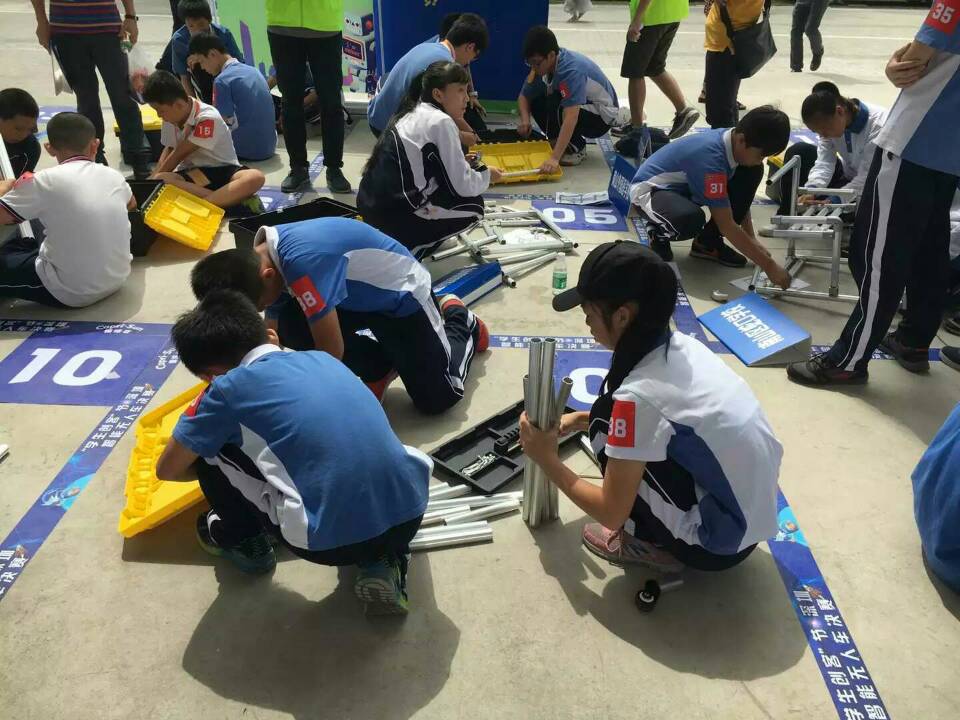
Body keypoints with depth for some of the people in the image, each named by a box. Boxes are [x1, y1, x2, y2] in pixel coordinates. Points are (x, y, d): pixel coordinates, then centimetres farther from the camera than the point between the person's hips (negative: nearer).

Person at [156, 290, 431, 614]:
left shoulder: (228, 388, 3)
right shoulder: (322, 358, 18)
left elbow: (167, 470, 16)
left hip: (328, 540, -5)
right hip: (408, 515, 5)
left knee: (208, 450, 11)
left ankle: (244, 543, 33)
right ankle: (385, 564, 21)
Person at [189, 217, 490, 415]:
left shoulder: (301, 262, -38)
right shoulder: (261, 259, -11)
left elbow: (332, 351, -34)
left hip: (402, 293, -7)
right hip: (360, 294, 7)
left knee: (436, 399, -4)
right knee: (291, 327, -18)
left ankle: (459, 320, 26)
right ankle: (378, 369, 7)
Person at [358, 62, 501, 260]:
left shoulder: (414, 112, 15)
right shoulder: (441, 122, -11)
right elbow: (463, 186, -11)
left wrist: (462, 164, 16)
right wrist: (486, 175, 9)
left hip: (372, 206, 9)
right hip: (392, 215, -9)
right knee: (473, 206, 8)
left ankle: (398, 243, 15)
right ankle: (407, 250, 1)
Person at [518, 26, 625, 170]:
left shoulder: (571, 70, -33)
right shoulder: (542, 65, -10)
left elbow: (571, 117, -44)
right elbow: (524, 96, 0)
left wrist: (554, 158, -51)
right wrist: (525, 120, -23)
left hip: (602, 116, -8)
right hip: (578, 106, 8)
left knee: (555, 105, -32)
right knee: (536, 100, -11)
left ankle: (576, 148, -10)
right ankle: (557, 140, 6)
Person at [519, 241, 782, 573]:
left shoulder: (638, 395, -26)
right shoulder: (679, 345, -3)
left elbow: (612, 513, -16)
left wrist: (546, 459, -4)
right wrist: (582, 419, 13)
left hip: (720, 540, -8)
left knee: (606, 429, -8)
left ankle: (654, 545, 6)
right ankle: (657, 536, 16)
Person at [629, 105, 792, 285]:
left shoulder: (732, 141, -11)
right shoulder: (711, 157, -34)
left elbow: (741, 196, 7)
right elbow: (727, 226, -31)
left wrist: (751, 239, 0)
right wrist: (769, 266, -28)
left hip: (684, 186, 9)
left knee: (752, 174, -6)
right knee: (692, 219, -41)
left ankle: (708, 242, 3)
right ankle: (659, 234, -4)